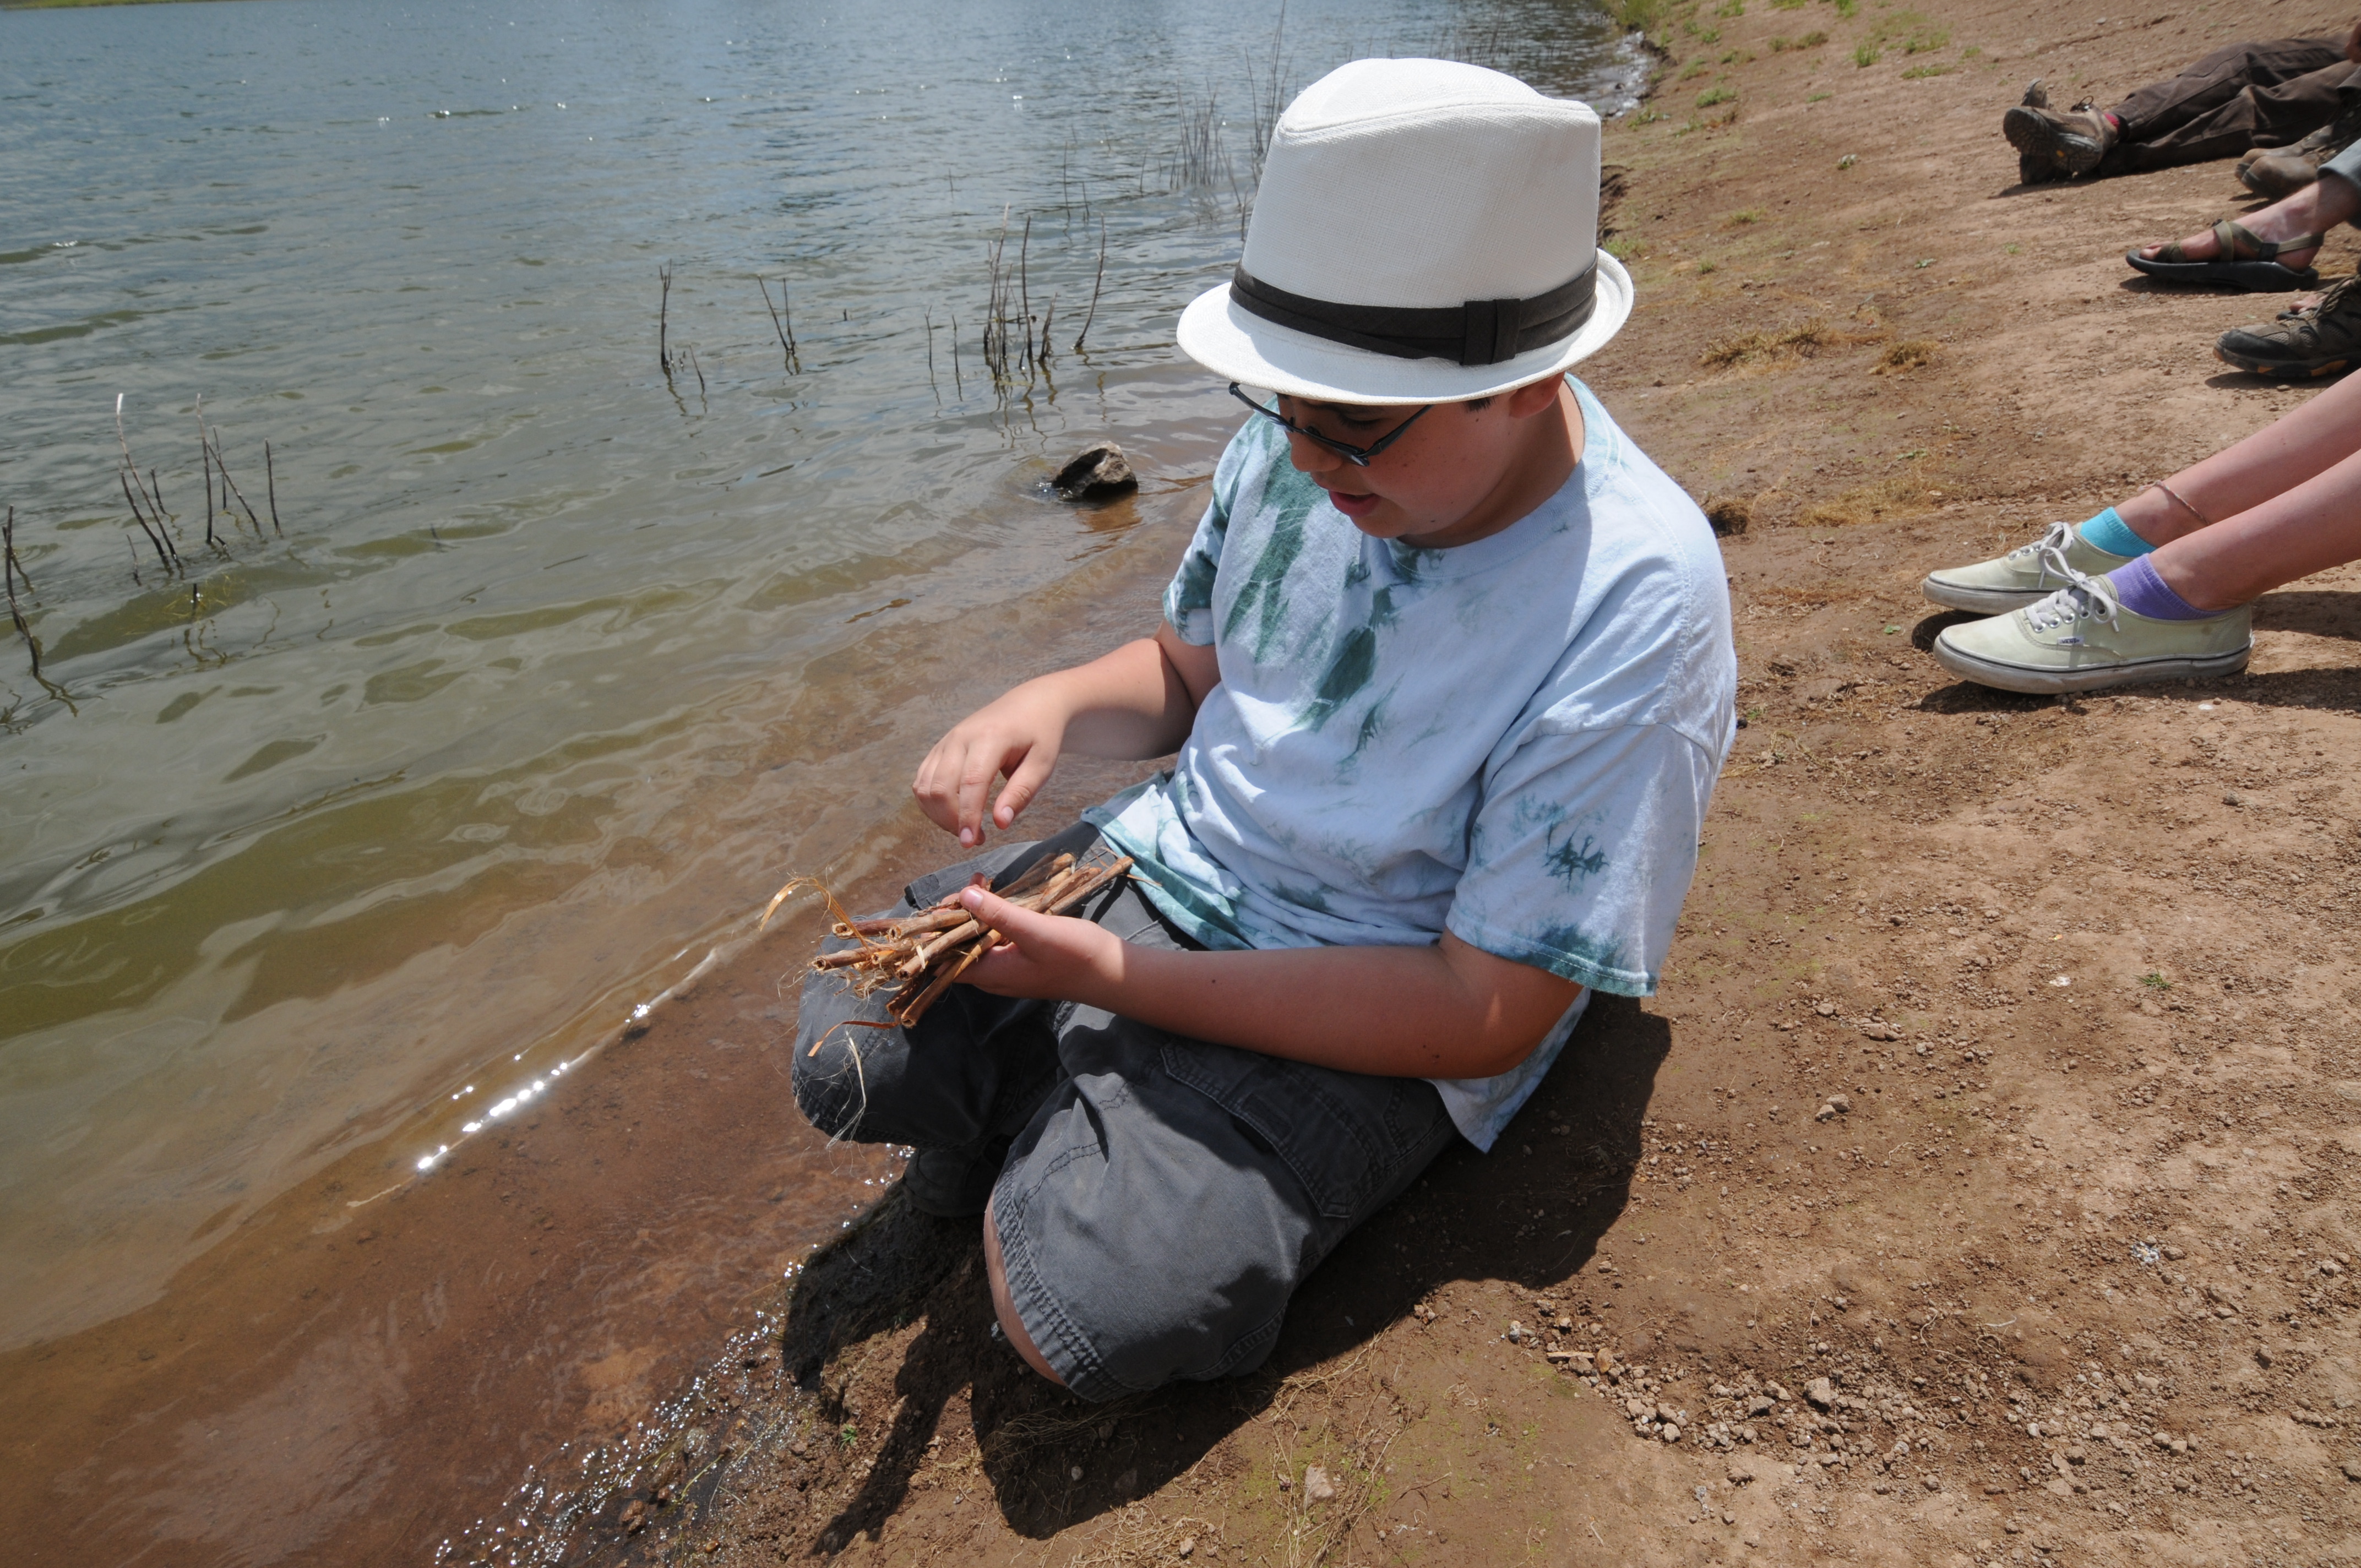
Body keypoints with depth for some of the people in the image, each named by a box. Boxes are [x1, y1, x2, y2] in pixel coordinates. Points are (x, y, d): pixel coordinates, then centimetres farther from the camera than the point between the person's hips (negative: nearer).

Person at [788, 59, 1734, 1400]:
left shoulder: (1633, 606, -26)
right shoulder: (1307, 445, -8)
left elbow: (1487, 1014, -23)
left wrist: (1114, 976, -25)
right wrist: (1055, 706, -14)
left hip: (1372, 1016, -5)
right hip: (1158, 866, 6)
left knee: (1086, 1304, -22)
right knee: (848, 1056, -3)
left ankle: (1066, 1165, 6)